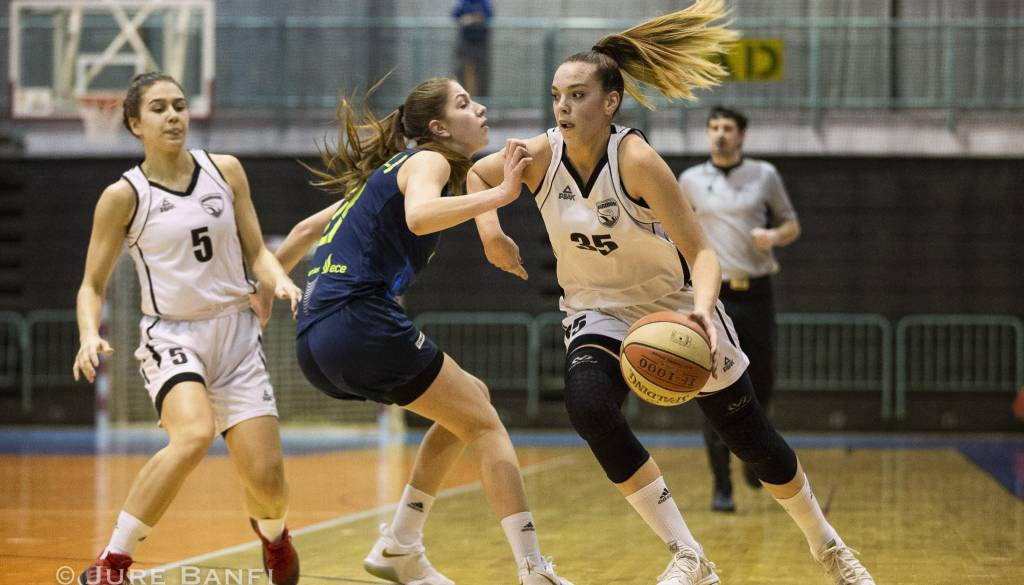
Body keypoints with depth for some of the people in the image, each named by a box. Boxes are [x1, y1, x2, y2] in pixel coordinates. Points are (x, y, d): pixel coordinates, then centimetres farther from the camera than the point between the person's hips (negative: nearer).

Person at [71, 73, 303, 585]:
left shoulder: (225, 172, 3)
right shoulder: (123, 196, -5)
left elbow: (256, 251, 9)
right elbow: (93, 284, 1)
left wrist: (280, 280, -13)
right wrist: (89, 336, -19)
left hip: (236, 334, 3)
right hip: (172, 336, -3)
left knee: (266, 476, -6)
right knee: (194, 435, -34)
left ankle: (272, 533, 35)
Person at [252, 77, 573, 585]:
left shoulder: (391, 170, 26)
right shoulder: (428, 160, -1)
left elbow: (309, 227, 33)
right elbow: (419, 216, -26)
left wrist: (267, 284, 43)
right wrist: (501, 194, -26)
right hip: (358, 319, -9)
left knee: (469, 401, 22)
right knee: (485, 425, -2)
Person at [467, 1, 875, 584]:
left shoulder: (637, 161, -27)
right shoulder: (540, 156, -15)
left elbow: (701, 252, -27)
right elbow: (475, 174, 7)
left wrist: (702, 310, -46)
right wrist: (489, 231, -11)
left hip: (677, 308, -3)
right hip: (599, 313, 3)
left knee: (753, 440, 6)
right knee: (587, 406, -29)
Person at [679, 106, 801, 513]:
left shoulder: (765, 176, 5)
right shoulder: (691, 180, 5)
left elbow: (792, 224, 12)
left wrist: (775, 235, -10)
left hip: (756, 293, 1)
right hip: (714, 296, -1)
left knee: (761, 384, 6)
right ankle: (721, 486, -6)